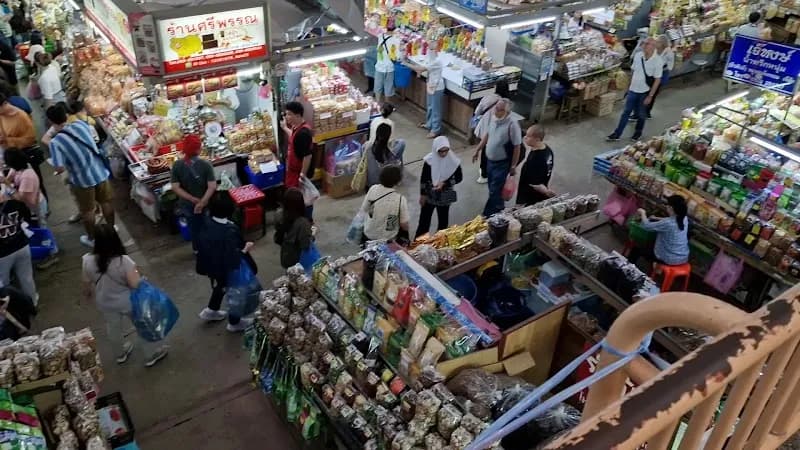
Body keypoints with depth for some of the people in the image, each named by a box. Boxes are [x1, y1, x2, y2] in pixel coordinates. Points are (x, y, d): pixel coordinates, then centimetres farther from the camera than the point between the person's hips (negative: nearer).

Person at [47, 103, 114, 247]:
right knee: (106, 202, 23)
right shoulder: (81, 124, -8)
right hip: (101, 173, 4)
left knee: (87, 210, 18)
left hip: (82, 180, -4)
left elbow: (60, 169, -21)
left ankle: (92, 239, 36)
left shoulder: (55, 142, -20)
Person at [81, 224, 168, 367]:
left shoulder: (87, 260, -20)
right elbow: (136, 285, -28)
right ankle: (151, 355, 37)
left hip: (105, 303, 4)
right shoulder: (124, 261, -33)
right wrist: (142, 280, -5)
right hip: (128, 302, -4)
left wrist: (88, 294, 17)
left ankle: (120, 354, 53)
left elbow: (87, 283, -3)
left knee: (114, 328, 29)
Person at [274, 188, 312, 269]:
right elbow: (306, 245, -27)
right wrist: (312, 233, -12)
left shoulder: (284, 218, -8)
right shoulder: (302, 223, -28)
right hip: (298, 261, -7)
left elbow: (278, 240, 2)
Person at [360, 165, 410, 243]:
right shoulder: (401, 199, -23)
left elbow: (364, 210, -2)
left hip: (368, 236, 2)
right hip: (388, 240, -2)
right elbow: (404, 226, -16)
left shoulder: (373, 189, -16)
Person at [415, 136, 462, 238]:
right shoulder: (429, 160, -17)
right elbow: (423, 179, -7)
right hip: (429, 194, 0)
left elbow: (459, 177, -6)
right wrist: (422, 194, -3)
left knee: (443, 220, 14)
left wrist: (444, 183, -18)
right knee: (424, 218, 10)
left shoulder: (453, 161, -16)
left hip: (445, 195, 0)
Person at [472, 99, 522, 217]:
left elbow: (517, 147, -18)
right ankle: (499, 209, 40)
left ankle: (488, 216, 11)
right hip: (490, 160, 7)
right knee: (493, 188, 20)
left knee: (494, 191, -1)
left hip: (503, 163, -7)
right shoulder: (492, 118, -5)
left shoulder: (512, 125, -25)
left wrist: (513, 166, -14)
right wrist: (478, 150, 18)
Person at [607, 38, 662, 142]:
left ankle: (638, 132, 36)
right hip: (633, 90, 4)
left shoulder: (658, 61, -18)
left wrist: (650, 96, -15)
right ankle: (617, 134, 17)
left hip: (645, 92, -4)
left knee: (641, 114, 13)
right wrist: (630, 85, 13)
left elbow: (657, 80, -14)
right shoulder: (637, 55, -5)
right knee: (626, 112, 9)